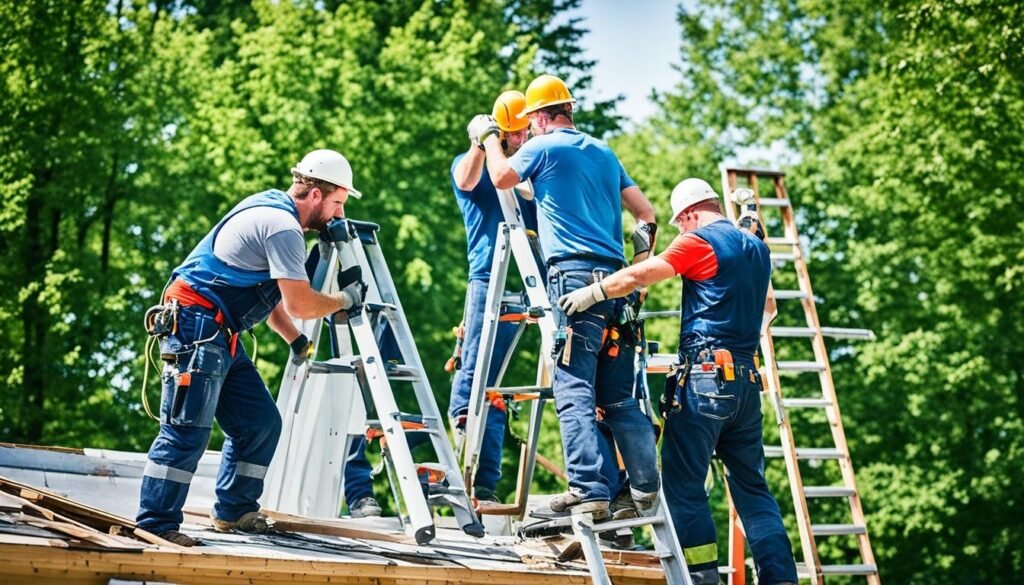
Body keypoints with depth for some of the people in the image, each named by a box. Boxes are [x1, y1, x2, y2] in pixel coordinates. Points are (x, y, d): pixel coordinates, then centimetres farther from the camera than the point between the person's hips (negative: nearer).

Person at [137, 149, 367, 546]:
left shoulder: (271, 209, 17)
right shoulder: (283, 226, -15)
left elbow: (269, 293, 25)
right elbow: (301, 305, -17)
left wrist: (297, 342, 18)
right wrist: (344, 300, 0)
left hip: (219, 334, 11)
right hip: (196, 323, -11)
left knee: (261, 423, 11)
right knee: (188, 428, -13)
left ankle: (234, 511, 19)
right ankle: (155, 523, -12)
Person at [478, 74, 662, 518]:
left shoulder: (543, 147, 2)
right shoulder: (604, 153, 21)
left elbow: (501, 177, 19)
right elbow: (645, 212, 22)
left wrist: (489, 137, 35)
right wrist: (641, 253, 33)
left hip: (574, 276, -7)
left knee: (574, 391, -10)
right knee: (620, 397, 9)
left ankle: (589, 492, -19)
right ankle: (646, 491, 4)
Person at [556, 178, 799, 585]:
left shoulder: (699, 241, -4)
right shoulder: (757, 248, 18)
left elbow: (642, 274, -16)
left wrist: (591, 293, -12)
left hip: (706, 373, -7)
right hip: (747, 380, 7)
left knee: (684, 482, -4)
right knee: (752, 486, 10)